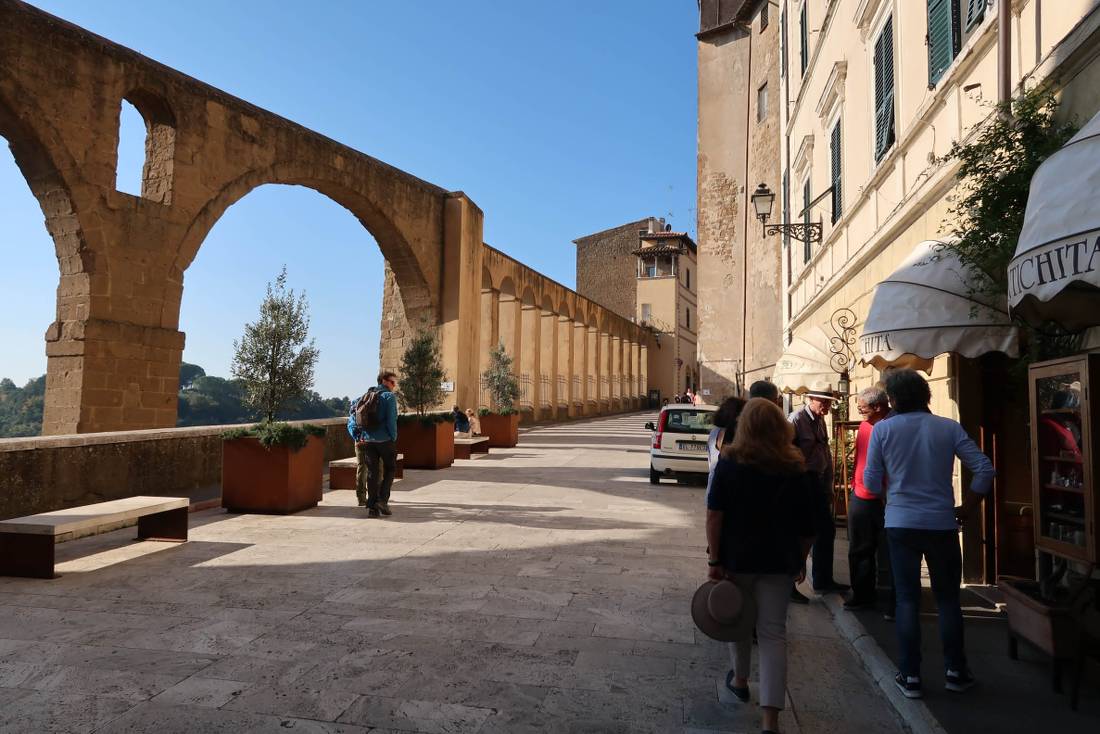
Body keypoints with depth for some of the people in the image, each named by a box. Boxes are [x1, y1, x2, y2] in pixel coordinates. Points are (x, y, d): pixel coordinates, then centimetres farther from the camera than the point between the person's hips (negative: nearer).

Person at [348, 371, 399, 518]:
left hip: (367, 441, 5)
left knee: (372, 473, 8)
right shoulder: (389, 397, -6)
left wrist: (356, 437, 8)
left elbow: (351, 420, 11)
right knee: (389, 469, 11)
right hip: (385, 440, -5)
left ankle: (372, 507, 7)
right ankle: (382, 500, -1)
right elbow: (391, 420, -14)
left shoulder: (365, 397, 14)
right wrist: (394, 438, -4)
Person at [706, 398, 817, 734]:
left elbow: (714, 515, -12)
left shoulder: (729, 463, -5)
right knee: (773, 632, 1)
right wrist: (800, 561, 17)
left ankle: (740, 679, 40)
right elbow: (808, 527, 5)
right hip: (778, 561, 1)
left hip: (737, 557, -1)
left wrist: (714, 560, -9)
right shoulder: (796, 470, 1)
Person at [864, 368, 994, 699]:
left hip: (901, 523, -1)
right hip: (942, 524, 1)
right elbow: (985, 469, -5)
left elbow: (871, 483, -3)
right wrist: (967, 507, 6)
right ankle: (955, 671, 24)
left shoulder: (882, 429, -6)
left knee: (907, 600, 7)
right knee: (948, 599, 15)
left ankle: (910, 675, 12)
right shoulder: (949, 428, -4)